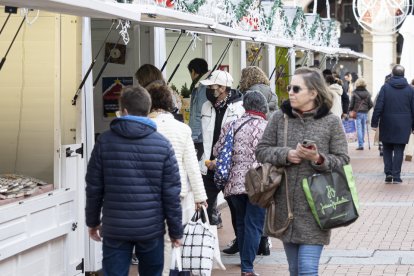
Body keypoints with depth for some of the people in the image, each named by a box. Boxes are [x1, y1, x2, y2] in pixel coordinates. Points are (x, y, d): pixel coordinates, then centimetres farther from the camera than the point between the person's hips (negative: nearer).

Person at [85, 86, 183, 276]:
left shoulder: (105, 141, -2)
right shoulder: (163, 144, -3)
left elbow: (94, 187, 1)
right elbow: (171, 193, -4)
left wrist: (93, 221, 13)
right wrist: (176, 230, 4)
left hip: (114, 227, 0)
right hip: (151, 228, 1)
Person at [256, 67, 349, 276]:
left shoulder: (331, 122, -4)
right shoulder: (279, 118, 4)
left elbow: (343, 161, -3)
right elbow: (261, 150, 6)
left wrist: (318, 159, -21)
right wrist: (285, 155, -12)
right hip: (285, 209, 4)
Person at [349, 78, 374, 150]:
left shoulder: (355, 93, -8)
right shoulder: (367, 93, 1)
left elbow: (351, 104, -4)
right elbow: (371, 104, 3)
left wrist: (350, 110, 14)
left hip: (357, 112, -3)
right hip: (365, 113, 3)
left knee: (359, 128, -3)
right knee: (363, 128, 15)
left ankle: (360, 145, -9)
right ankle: (362, 142, 23)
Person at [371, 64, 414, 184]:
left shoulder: (385, 87, -4)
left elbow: (378, 106, -8)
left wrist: (374, 123, -3)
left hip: (387, 124, 0)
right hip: (403, 125, 1)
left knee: (387, 148, 12)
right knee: (399, 150, 5)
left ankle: (388, 173, 1)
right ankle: (396, 176, 2)